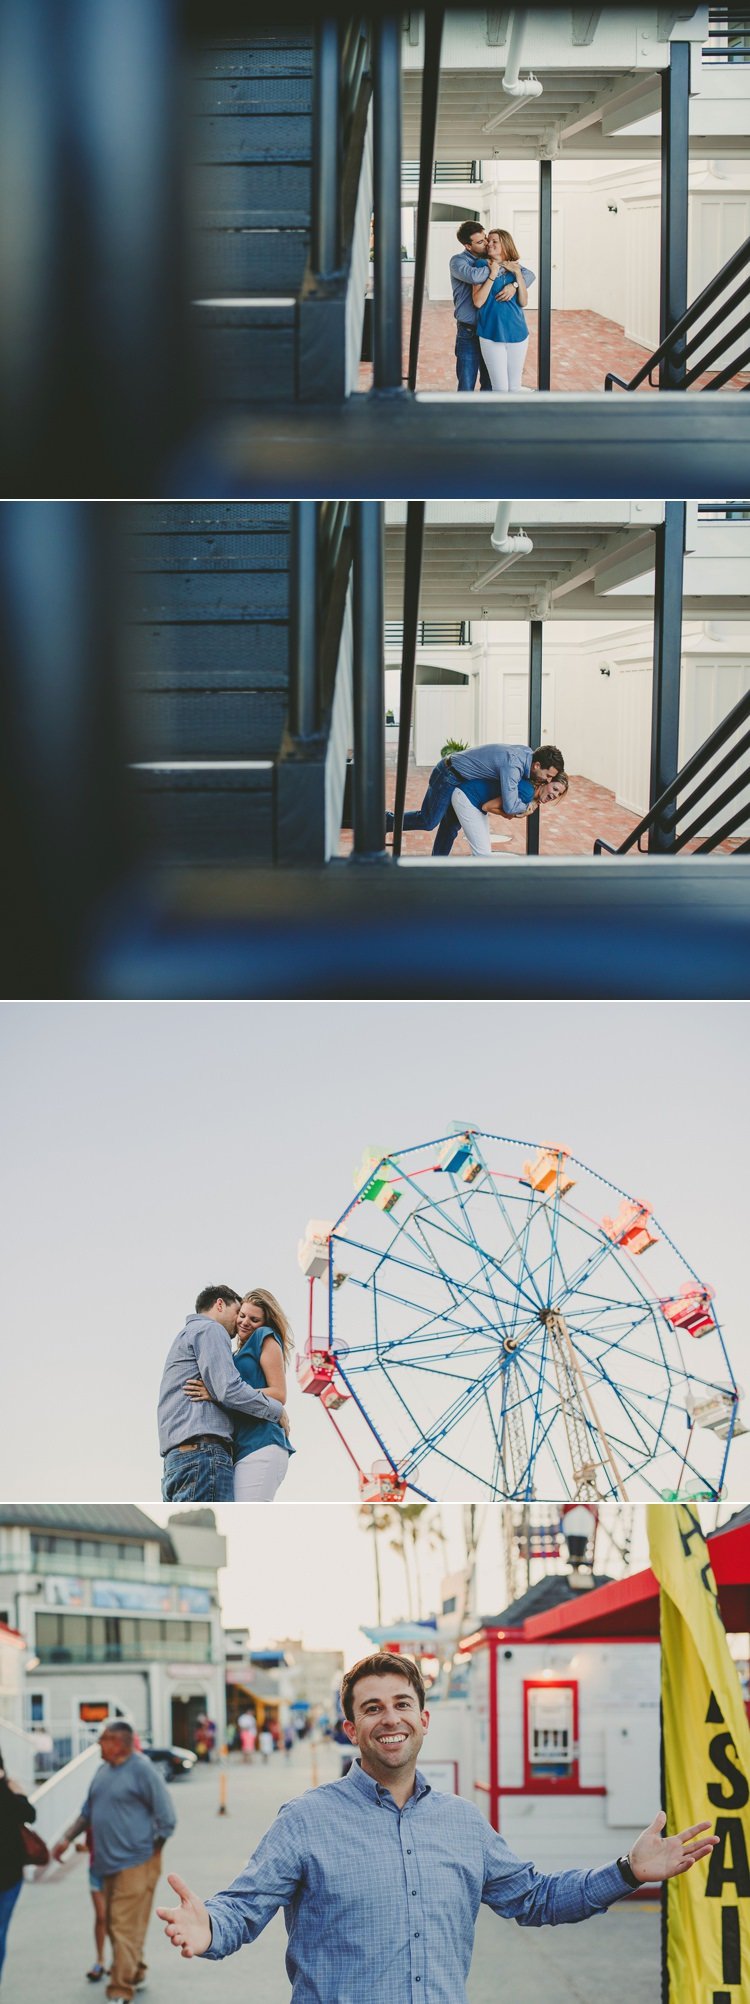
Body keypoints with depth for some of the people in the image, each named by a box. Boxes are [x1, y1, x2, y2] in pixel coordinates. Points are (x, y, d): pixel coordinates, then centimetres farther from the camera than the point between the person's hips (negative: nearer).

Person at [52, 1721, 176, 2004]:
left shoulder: (141, 1769, -13)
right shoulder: (103, 1770, 9)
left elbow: (166, 1818, -11)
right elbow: (88, 1811, 20)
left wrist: (150, 1851, -6)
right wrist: (68, 1838, 11)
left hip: (135, 1864, -8)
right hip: (109, 1863, 8)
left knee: (126, 1927, -8)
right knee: (113, 1924, 16)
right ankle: (135, 1973, 34)